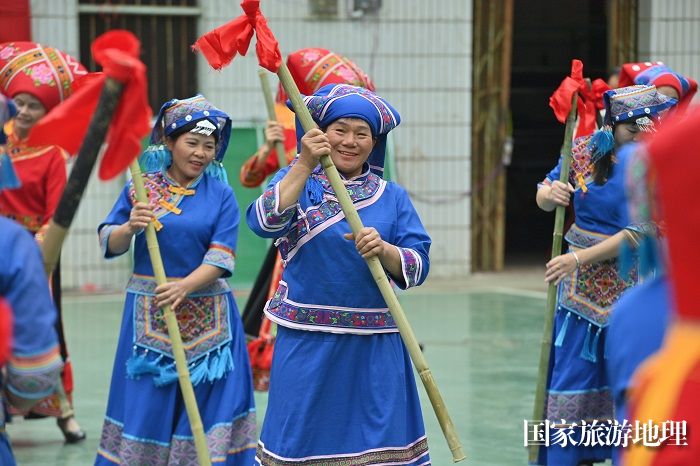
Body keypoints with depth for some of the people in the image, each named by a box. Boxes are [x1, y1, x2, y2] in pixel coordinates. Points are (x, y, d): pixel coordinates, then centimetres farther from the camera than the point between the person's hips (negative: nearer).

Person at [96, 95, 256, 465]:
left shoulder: (221, 196, 1)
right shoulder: (140, 189, 3)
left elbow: (220, 258, -8)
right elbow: (109, 244, 2)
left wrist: (184, 286, -24)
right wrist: (130, 228, -20)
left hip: (207, 316, 0)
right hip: (148, 312, 0)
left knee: (205, 399, 1)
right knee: (148, 401, 2)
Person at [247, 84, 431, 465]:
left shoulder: (392, 197, 8)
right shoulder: (296, 180, 3)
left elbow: (418, 268, -1)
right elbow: (265, 222, -18)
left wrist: (384, 250, -20)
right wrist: (304, 166, -23)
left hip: (375, 346, 2)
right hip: (308, 342, -2)